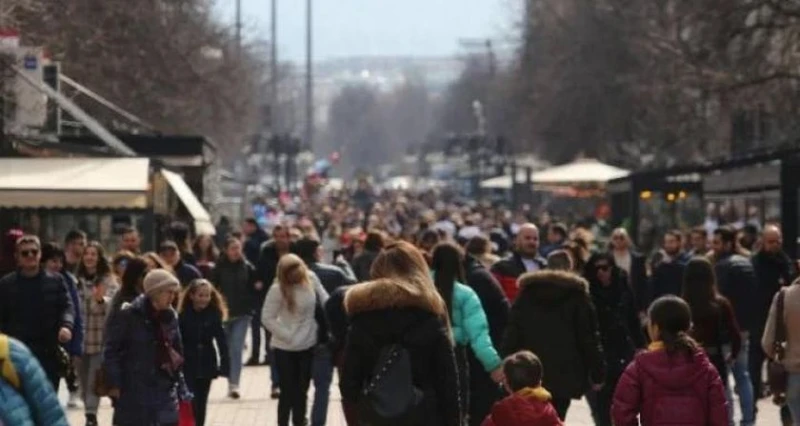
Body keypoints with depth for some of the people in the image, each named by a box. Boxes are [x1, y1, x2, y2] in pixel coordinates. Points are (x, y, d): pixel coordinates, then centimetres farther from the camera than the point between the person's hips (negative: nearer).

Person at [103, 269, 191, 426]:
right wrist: (113, 384, -16)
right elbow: (111, 350, -11)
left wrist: (181, 387, 11)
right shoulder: (128, 316, -12)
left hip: (164, 389, 6)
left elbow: (177, 354, 15)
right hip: (133, 390, -5)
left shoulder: (170, 317, 7)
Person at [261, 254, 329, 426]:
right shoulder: (277, 290, -20)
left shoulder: (311, 279, -7)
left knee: (302, 390, 17)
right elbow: (267, 318, -16)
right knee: (288, 392, 3)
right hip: (285, 348, -4)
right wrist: (287, 336, -18)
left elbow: (324, 300, 3)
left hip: (308, 345, 4)